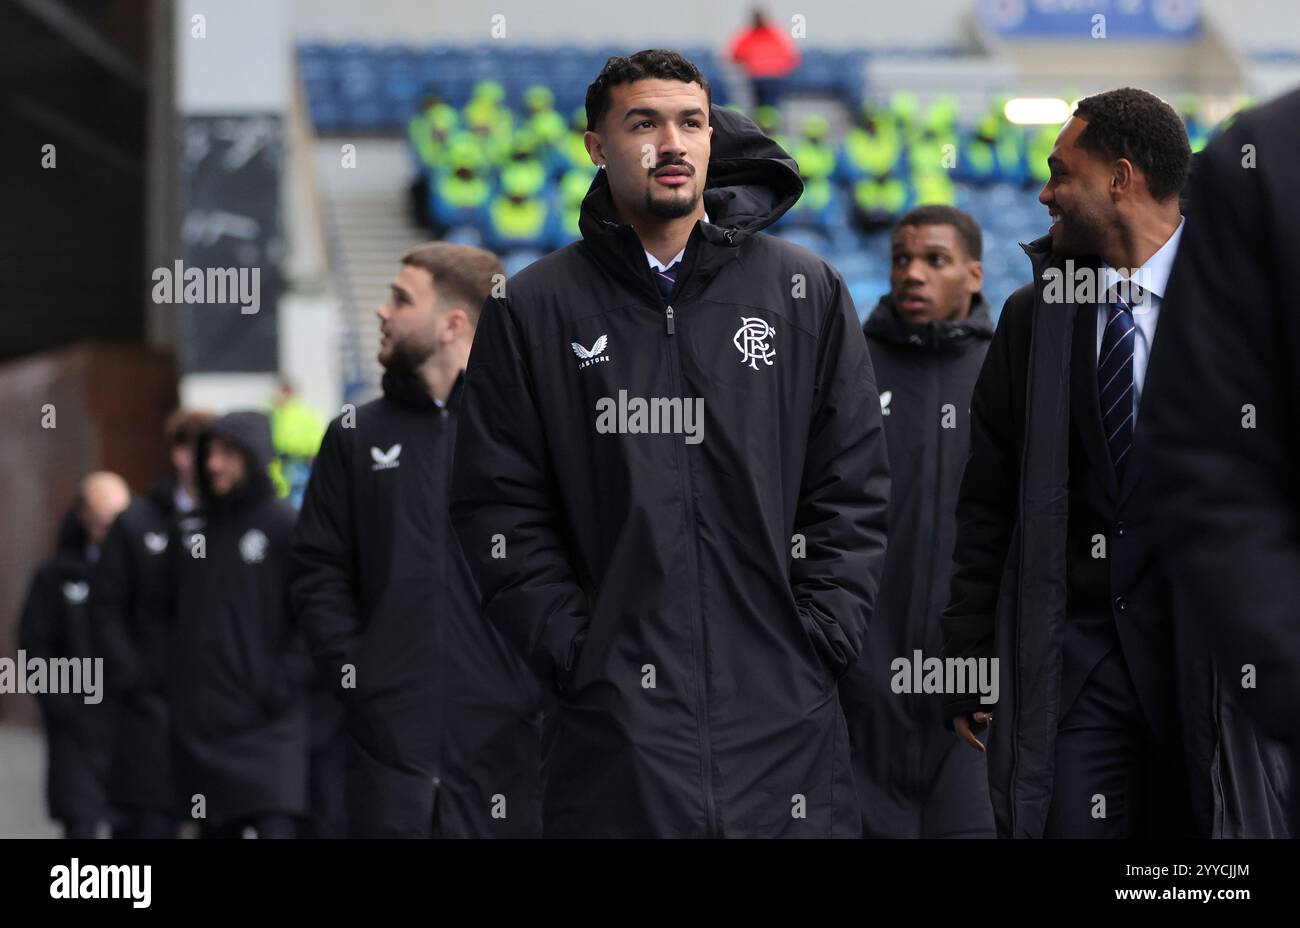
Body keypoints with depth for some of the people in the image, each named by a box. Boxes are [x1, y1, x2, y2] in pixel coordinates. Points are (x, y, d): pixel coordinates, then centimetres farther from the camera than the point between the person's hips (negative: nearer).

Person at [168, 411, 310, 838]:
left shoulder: (285, 527, -4)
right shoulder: (189, 530, 14)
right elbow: (171, 613, 19)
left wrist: (280, 687, -13)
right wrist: (172, 684, 9)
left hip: (268, 724, -6)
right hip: (199, 724, 6)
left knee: (275, 825, -17)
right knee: (216, 831, 10)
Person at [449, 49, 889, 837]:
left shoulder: (807, 292, 9)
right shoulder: (533, 311, 7)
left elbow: (853, 492, 8)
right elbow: (500, 510, 4)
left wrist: (819, 640, -2)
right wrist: (577, 654, -5)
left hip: (784, 715, 1)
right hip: (614, 728, -1)